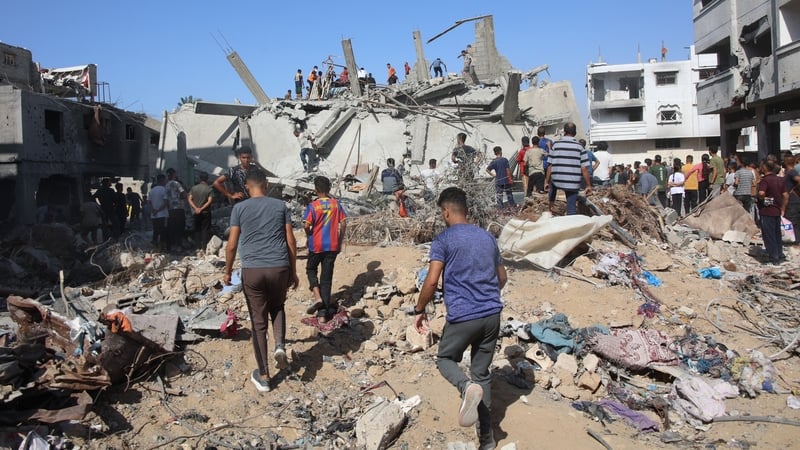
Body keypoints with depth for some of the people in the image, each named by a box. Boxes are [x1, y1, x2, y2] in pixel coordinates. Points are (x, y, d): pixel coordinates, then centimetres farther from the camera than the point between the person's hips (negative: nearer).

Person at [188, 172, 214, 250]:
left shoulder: (194, 188, 4)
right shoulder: (209, 189, -6)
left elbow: (190, 199, -4)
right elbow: (209, 201, -16)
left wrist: (196, 208, -12)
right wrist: (201, 209, -16)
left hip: (196, 213, 3)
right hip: (206, 212, -3)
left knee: (197, 230, 11)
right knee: (205, 230, 1)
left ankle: (198, 247, 10)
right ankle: (204, 247, -4)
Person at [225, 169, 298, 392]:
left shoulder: (239, 208, 3)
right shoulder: (281, 205, 6)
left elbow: (232, 245, 0)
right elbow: (291, 241, 4)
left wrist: (228, 271, 14)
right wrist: (293, 271, 12)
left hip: (252, 270, -1)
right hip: (279, 268, 1)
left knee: (259, 322, 8)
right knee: (277, 307, 27)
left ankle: (263, 376, 14)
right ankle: (280, 345, 2)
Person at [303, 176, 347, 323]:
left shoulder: (313, 206, -10)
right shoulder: (336, 204, 0)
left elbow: (306, 225, -17)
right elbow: (343, 224, 1)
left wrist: (309, 235, 4)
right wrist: (340, 242, 11)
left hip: (316, 245, -2)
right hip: (332, 246, 3)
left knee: (311, 269, 23)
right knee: (327, 277, 7)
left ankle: (317, 297, -1)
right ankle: (323, 314, 9)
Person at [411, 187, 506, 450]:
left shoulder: (443, 241, -7)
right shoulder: (488, 237, 11)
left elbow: (432, 281, -15)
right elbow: (502, 278, 19)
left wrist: (420, 310, -1)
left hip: (462, 317, -5)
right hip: (492, 314, 5)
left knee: (445, 359, 18)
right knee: (482, 372, 16)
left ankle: (467, 387, -15)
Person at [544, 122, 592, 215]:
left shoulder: (556, 145, -1)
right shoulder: (579, 147, -1)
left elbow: (550, 166, -2)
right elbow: (584, 169, -4)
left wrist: (547, 181, 7)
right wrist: (588, 185, 2)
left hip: (557, 180, 1)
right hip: (573, 183, -1)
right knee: (571, 208, 6)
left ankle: (550, 208, 41)